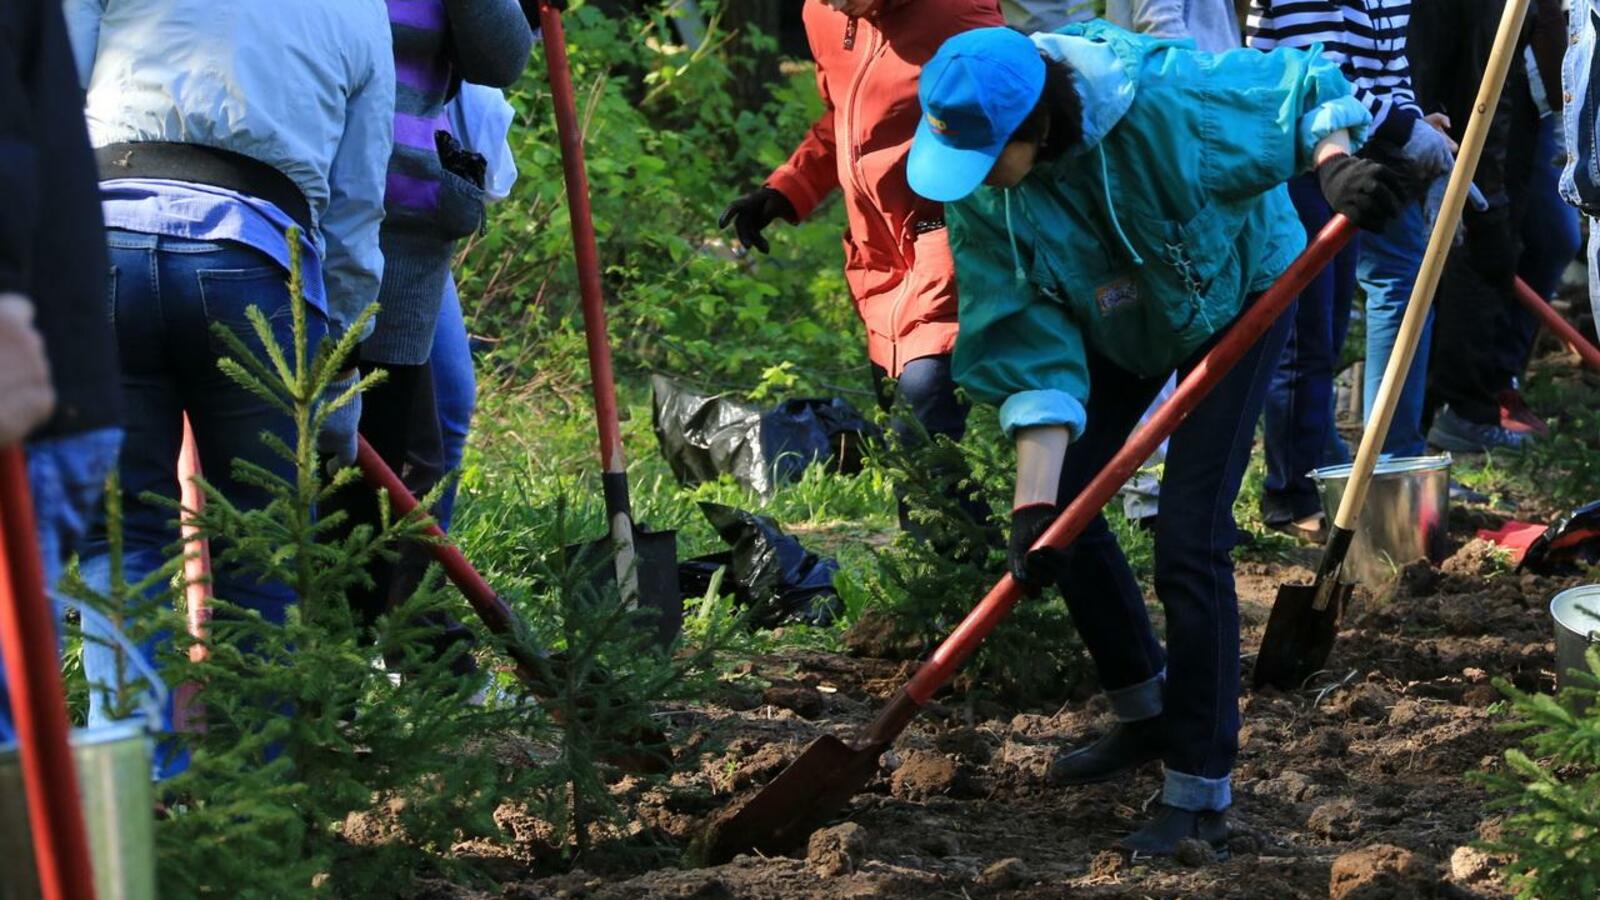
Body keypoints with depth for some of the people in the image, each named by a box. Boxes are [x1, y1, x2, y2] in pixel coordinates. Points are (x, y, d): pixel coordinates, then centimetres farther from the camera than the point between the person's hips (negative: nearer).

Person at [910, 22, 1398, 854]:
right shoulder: (979, 199, -25)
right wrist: (1035, 504, -31)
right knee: (1062, 511, 4)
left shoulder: (1161, 98, -38)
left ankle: (1200, 797, -5)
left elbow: (1302, 85, -22)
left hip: (1234, 293, -5)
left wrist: (1336, 164, -42)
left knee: (1188, 541, -13)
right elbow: (1031, 352, -24)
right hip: (1114, 319, 5)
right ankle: (1146, 715, 27)